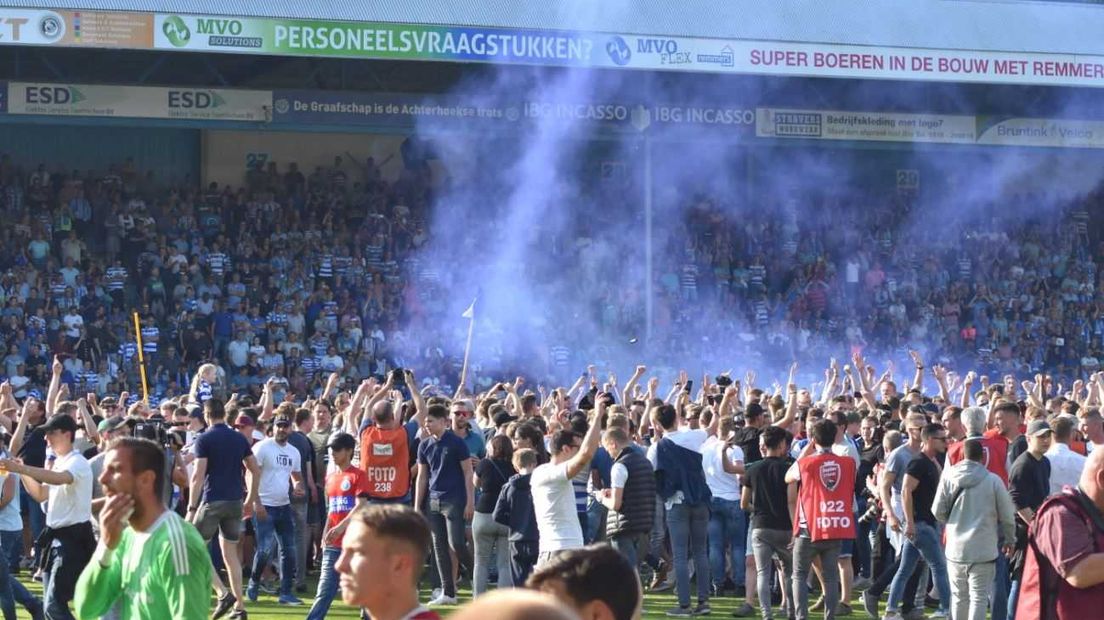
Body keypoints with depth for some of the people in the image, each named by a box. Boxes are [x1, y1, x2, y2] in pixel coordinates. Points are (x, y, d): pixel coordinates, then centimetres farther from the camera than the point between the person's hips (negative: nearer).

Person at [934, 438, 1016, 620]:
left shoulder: (949, 476, -3)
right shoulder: (993, 480, -8)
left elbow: (938, 511, 2)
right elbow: (1007, 516, -1)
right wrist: (1009, 538, 18)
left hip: (955, 549, 3)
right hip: (983, 549, -3)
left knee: (959, 596, 14)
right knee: (979, 596, -1)